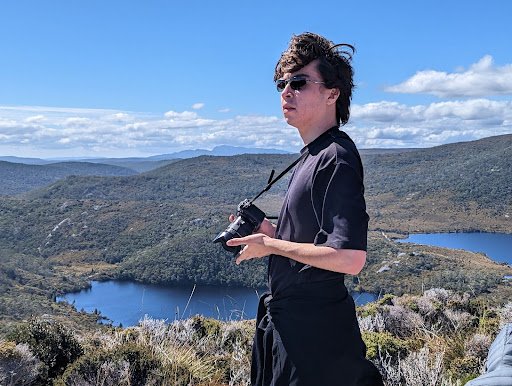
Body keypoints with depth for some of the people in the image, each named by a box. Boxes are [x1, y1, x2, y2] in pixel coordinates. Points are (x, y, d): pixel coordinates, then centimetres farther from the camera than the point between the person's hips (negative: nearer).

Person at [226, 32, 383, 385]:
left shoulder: (336, 158, -18)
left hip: (312, 329, -10)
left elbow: (349, 259, -27)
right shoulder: (314, 155, 12)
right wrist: (274, 233, 4)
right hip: (287, 318, 10)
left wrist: (271, 245, -17)